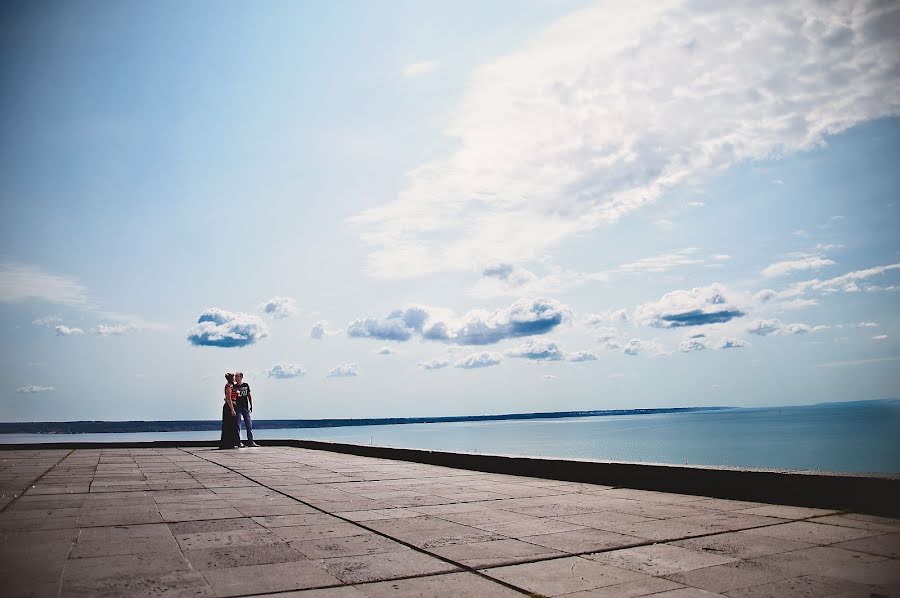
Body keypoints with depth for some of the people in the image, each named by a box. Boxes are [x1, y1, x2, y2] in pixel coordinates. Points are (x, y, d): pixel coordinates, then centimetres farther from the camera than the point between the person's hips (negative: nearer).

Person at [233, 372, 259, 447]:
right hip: (237, 408, -2)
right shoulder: (234, 387, 1)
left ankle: (250, 441, 6)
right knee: (238, 425, -1)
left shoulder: (246, 385, 8)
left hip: (246, 407, 3)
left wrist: (251, 406, 9)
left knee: (249, 425, 2)